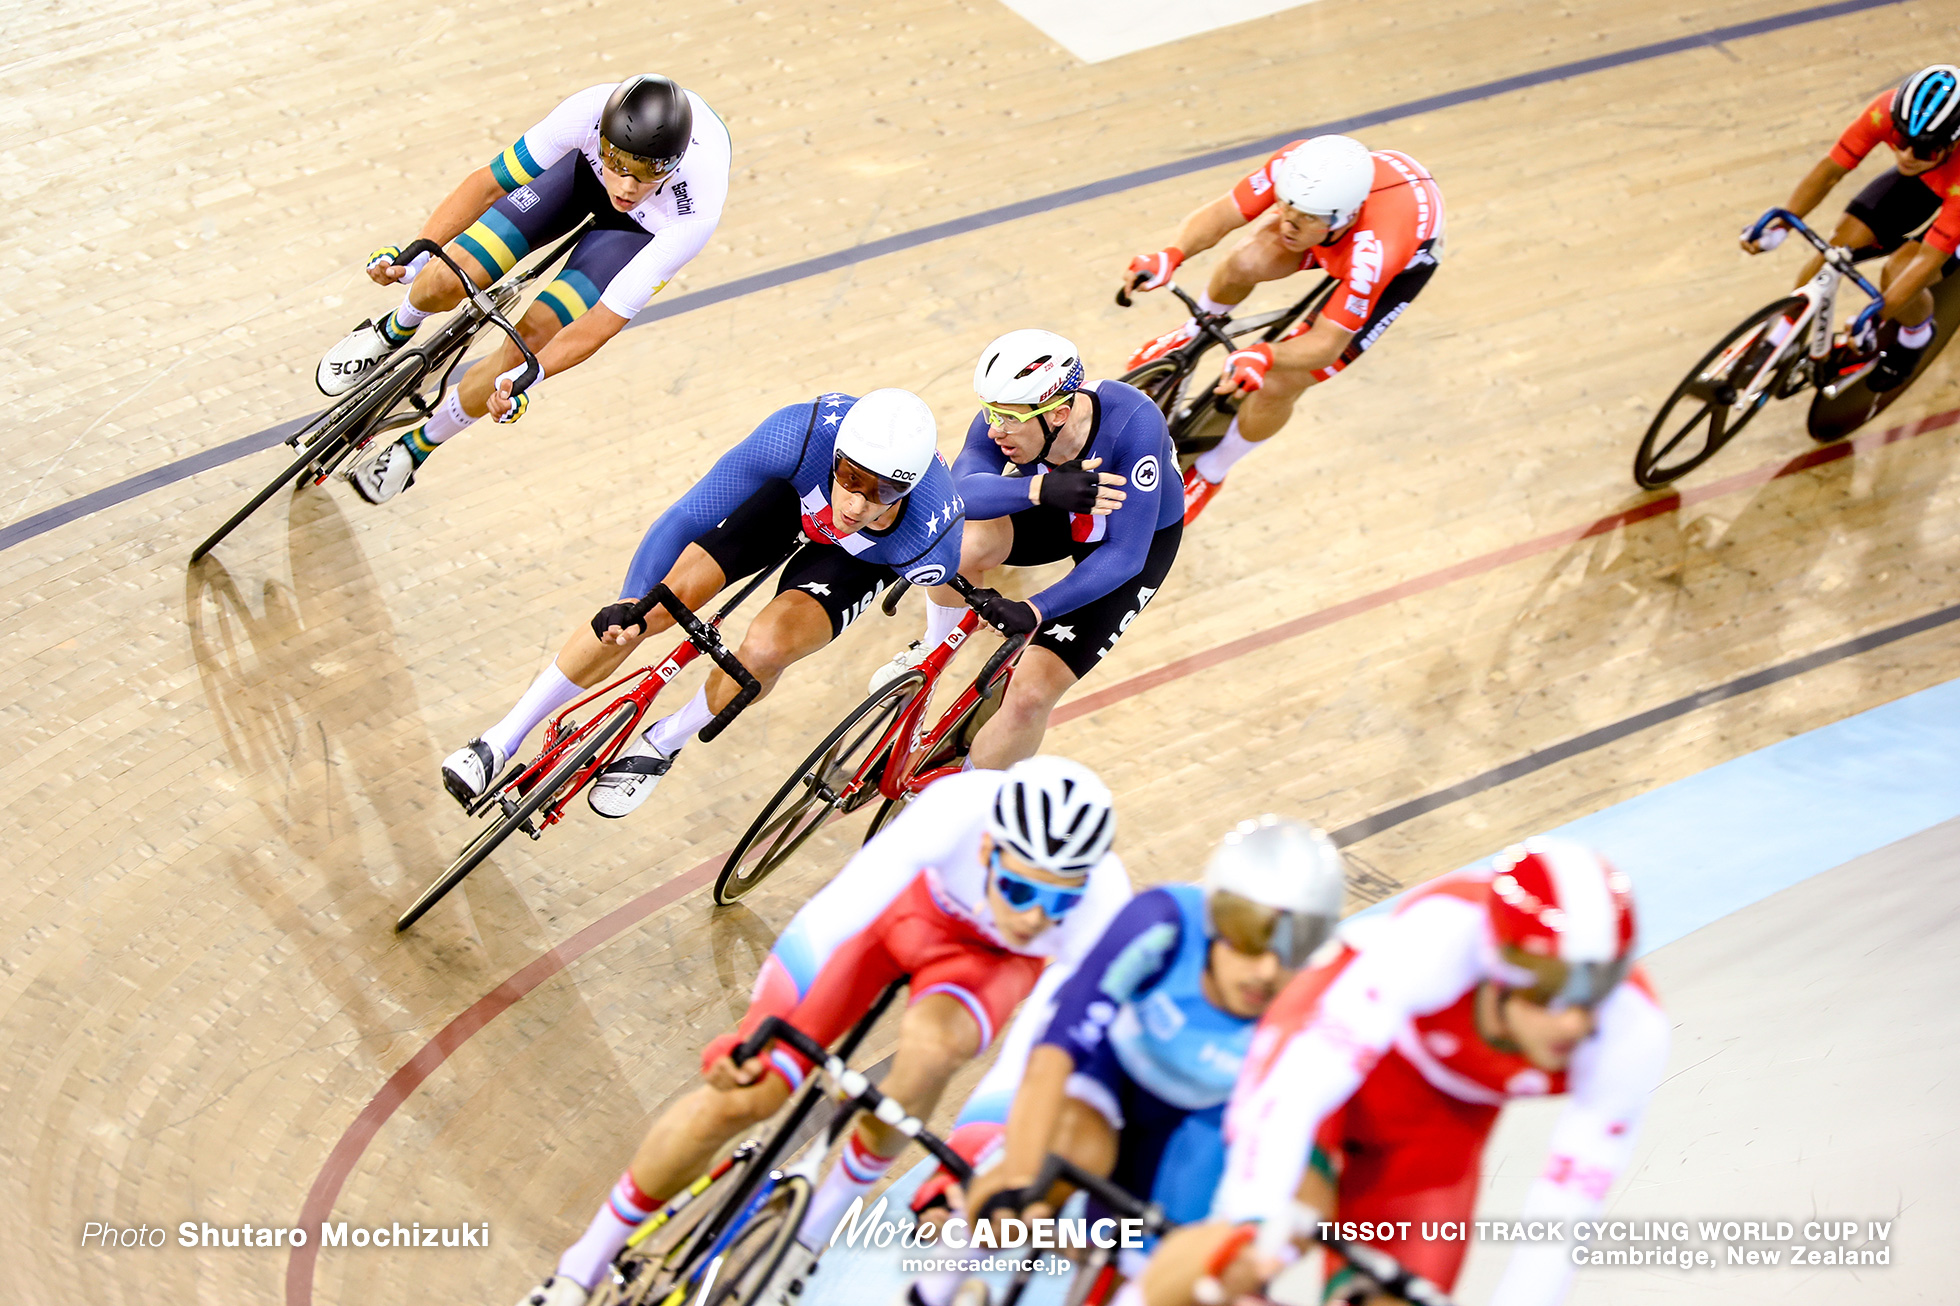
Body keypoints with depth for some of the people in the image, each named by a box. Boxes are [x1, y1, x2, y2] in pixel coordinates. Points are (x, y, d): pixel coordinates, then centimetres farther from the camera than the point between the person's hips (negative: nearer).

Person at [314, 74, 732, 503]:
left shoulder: (697, 212, -42)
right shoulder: (591, 112, -39)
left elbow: (609, 316, -34)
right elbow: (488, 182, -26)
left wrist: (526, 376, -42)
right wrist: (416, 254, -37)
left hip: (645, 226, -2)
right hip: (582, 166, 2)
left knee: (531, 337, -16)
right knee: (446, 282, -12)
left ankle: (417, 446, 11)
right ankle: (394, 331, 28)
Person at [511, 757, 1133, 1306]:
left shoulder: (1102, 912, -36)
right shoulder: (954, 814, -40)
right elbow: (835, 916, -41)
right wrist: (752, 1036, -50)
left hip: (992, 958, 0)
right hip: (897, 900, 0)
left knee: (932, 1040, -35)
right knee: (743, 1094, -11)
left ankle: (822, 1219, -8)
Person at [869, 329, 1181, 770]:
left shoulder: (1132, 423, -39)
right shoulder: (1005, 416, -28)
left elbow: (1123, 555, -38)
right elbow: (961, 493, -45)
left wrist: (1034, 612, -47)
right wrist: (1040, 487, -63)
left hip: (1140, 537, -3)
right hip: (1057, 515, 4)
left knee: (1030, 695, -15)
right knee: (967, 542, -29)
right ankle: (932, 651, 3)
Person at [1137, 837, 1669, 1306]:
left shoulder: (1634, 1033, -30)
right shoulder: (1442, 934, -40)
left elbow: (1558, 1225, -21)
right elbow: (1298, 1085, -42)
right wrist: (1254, 1222, -52)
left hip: (1439, 1120, 4)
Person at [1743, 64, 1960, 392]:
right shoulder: (1888, 110, -34)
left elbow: (1928, 260, -38)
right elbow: (1831, 169, -21)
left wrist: (1875, 317, -43)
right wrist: (1780, 225, -30)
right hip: (1918, 182, 4)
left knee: (1897, 276, -22)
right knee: (1838, 246, -13)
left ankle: (1915, 335, 12)